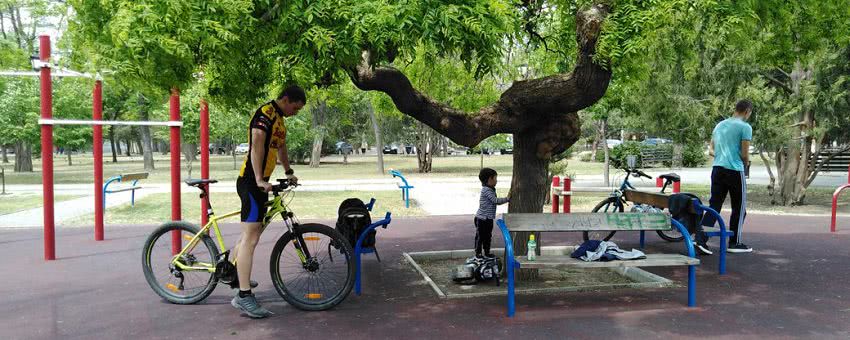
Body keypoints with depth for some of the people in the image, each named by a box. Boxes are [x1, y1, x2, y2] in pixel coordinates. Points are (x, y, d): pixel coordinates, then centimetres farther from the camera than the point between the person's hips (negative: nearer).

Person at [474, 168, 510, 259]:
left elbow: (495, 202, 15)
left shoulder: (491, 189, 11)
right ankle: (478, 253, 13)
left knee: (488, 236, 17)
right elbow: (495, 200, -23)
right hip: (482, 219, -10)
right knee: (480, 236, 2)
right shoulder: (486, 190, -21)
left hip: (488, 218, 10)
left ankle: (487, 252, 28)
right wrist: (507, 199, -15)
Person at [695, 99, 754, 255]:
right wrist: (746, 164, 11)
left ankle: (700, 238, -9)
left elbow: (711, 151, 17)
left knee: (714, 205, 5)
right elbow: (745, 154, -8)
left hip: (717, 169, 6)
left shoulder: (719, 125, 15)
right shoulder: (745, 127, -6)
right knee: (739, 208, 8)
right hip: (735, 171, -6)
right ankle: (735, 243, 14)